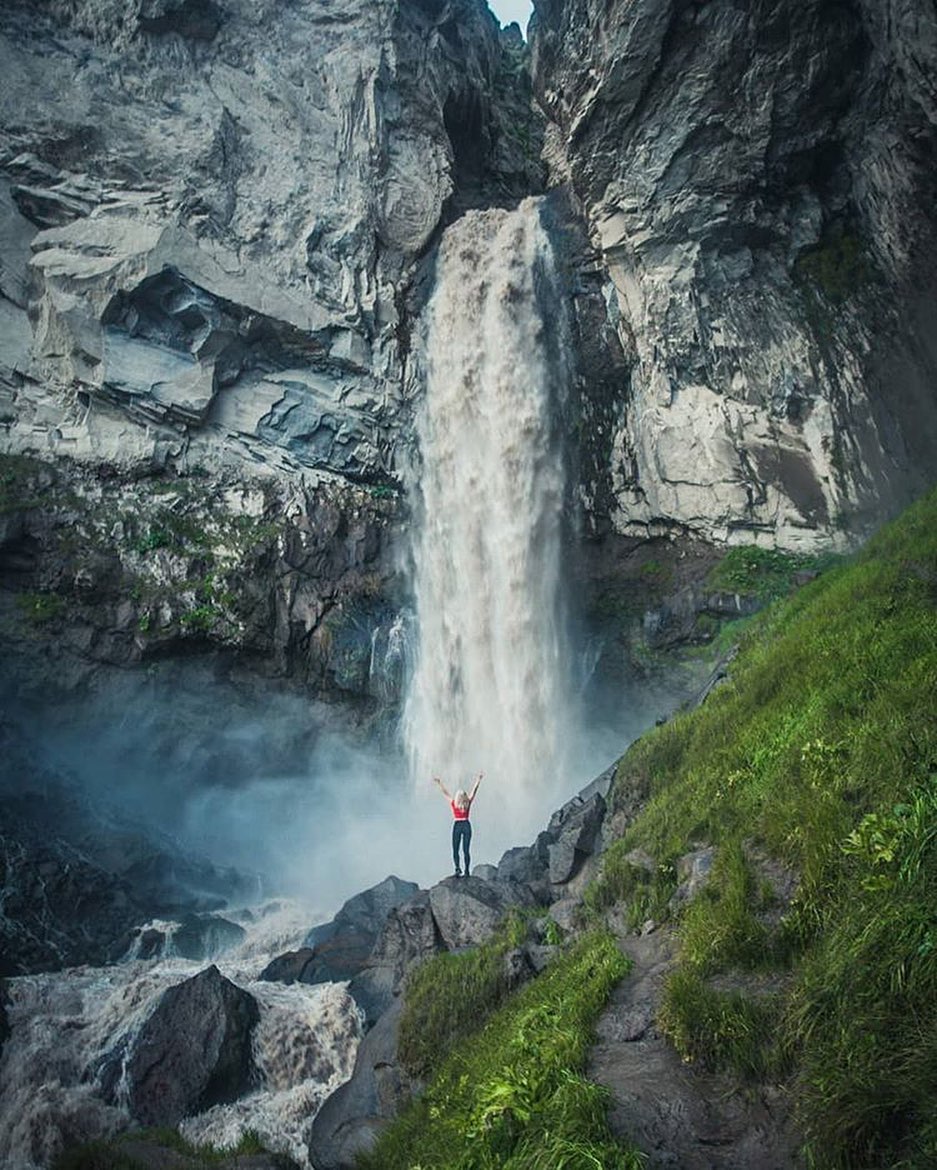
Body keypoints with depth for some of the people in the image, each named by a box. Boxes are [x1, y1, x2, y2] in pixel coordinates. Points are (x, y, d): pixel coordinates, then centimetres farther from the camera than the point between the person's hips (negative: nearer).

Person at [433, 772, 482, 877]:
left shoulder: (453, 803, -4)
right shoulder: (468, 803, -2)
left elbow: (445, 792, 2)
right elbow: (474, 791, 1)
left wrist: (439, 783, 9)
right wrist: (478, 781, 6)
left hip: (457, 825, -1)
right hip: (466, 825, 1)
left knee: (455, 850, 4)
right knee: (466, 850, 6)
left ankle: (457, 868, -15)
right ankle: (467, 871, 3)